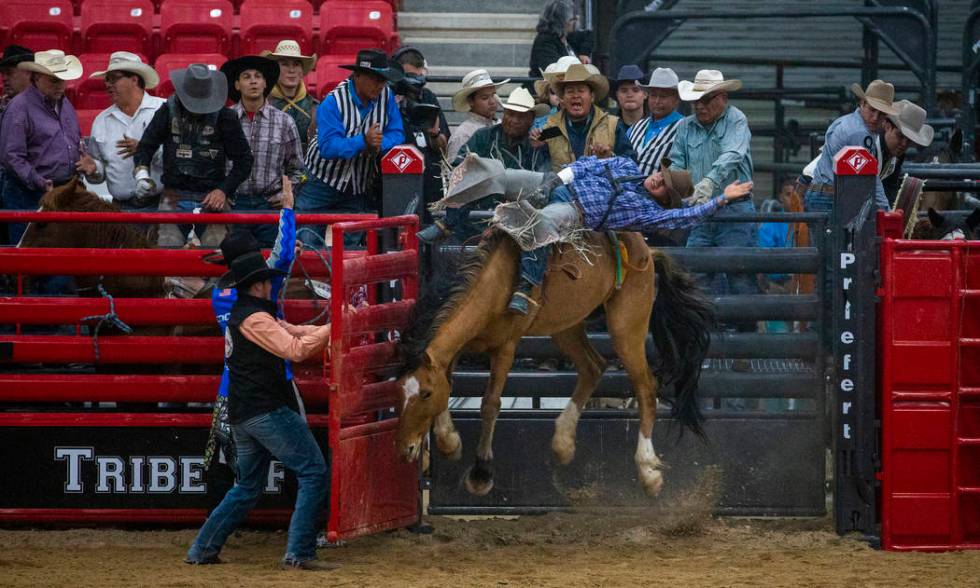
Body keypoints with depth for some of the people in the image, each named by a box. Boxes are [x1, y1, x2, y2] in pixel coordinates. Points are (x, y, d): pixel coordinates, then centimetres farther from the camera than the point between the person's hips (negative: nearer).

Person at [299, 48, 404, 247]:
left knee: (349, 243, 3)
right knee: (308, 239, -7)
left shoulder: (386, 96, -2)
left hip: (358, 189, 4)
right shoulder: (333, 102, -17)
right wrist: (363, 141, -38)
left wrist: (378, 144, -27)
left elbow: (397, 134, -5)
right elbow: (328, 146, -27)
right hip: (323, 180, -4)